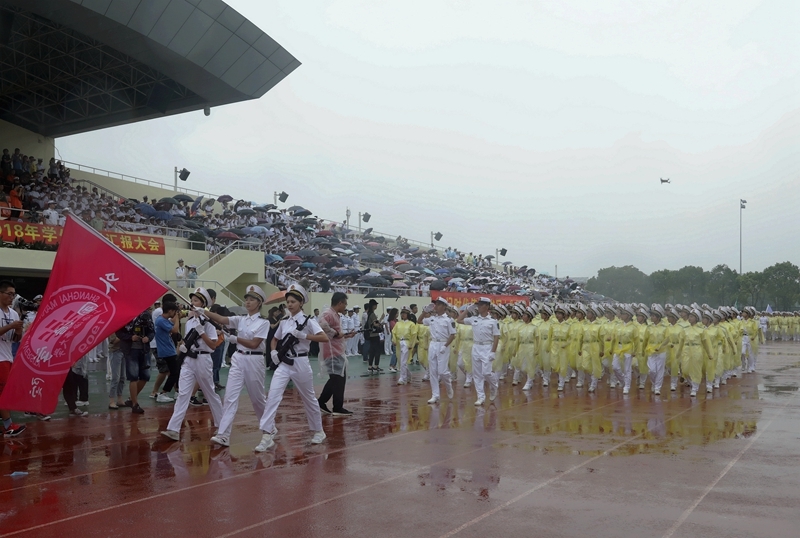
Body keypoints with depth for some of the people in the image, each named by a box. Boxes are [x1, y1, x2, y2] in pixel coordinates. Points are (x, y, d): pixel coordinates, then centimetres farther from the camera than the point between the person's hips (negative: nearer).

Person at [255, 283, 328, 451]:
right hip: (284, 364, 4)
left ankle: (318, 431, 32)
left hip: (300, 363, -3)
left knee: (309, 398, 11)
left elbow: (324, 338, -17)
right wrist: (273, 351, 1)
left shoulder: (307, 320, -6)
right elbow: (275, 340, 22)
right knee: (272, 396, -13)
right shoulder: (284, 322, 8)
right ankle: (267, 436, -14)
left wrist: (304, 335, -24)